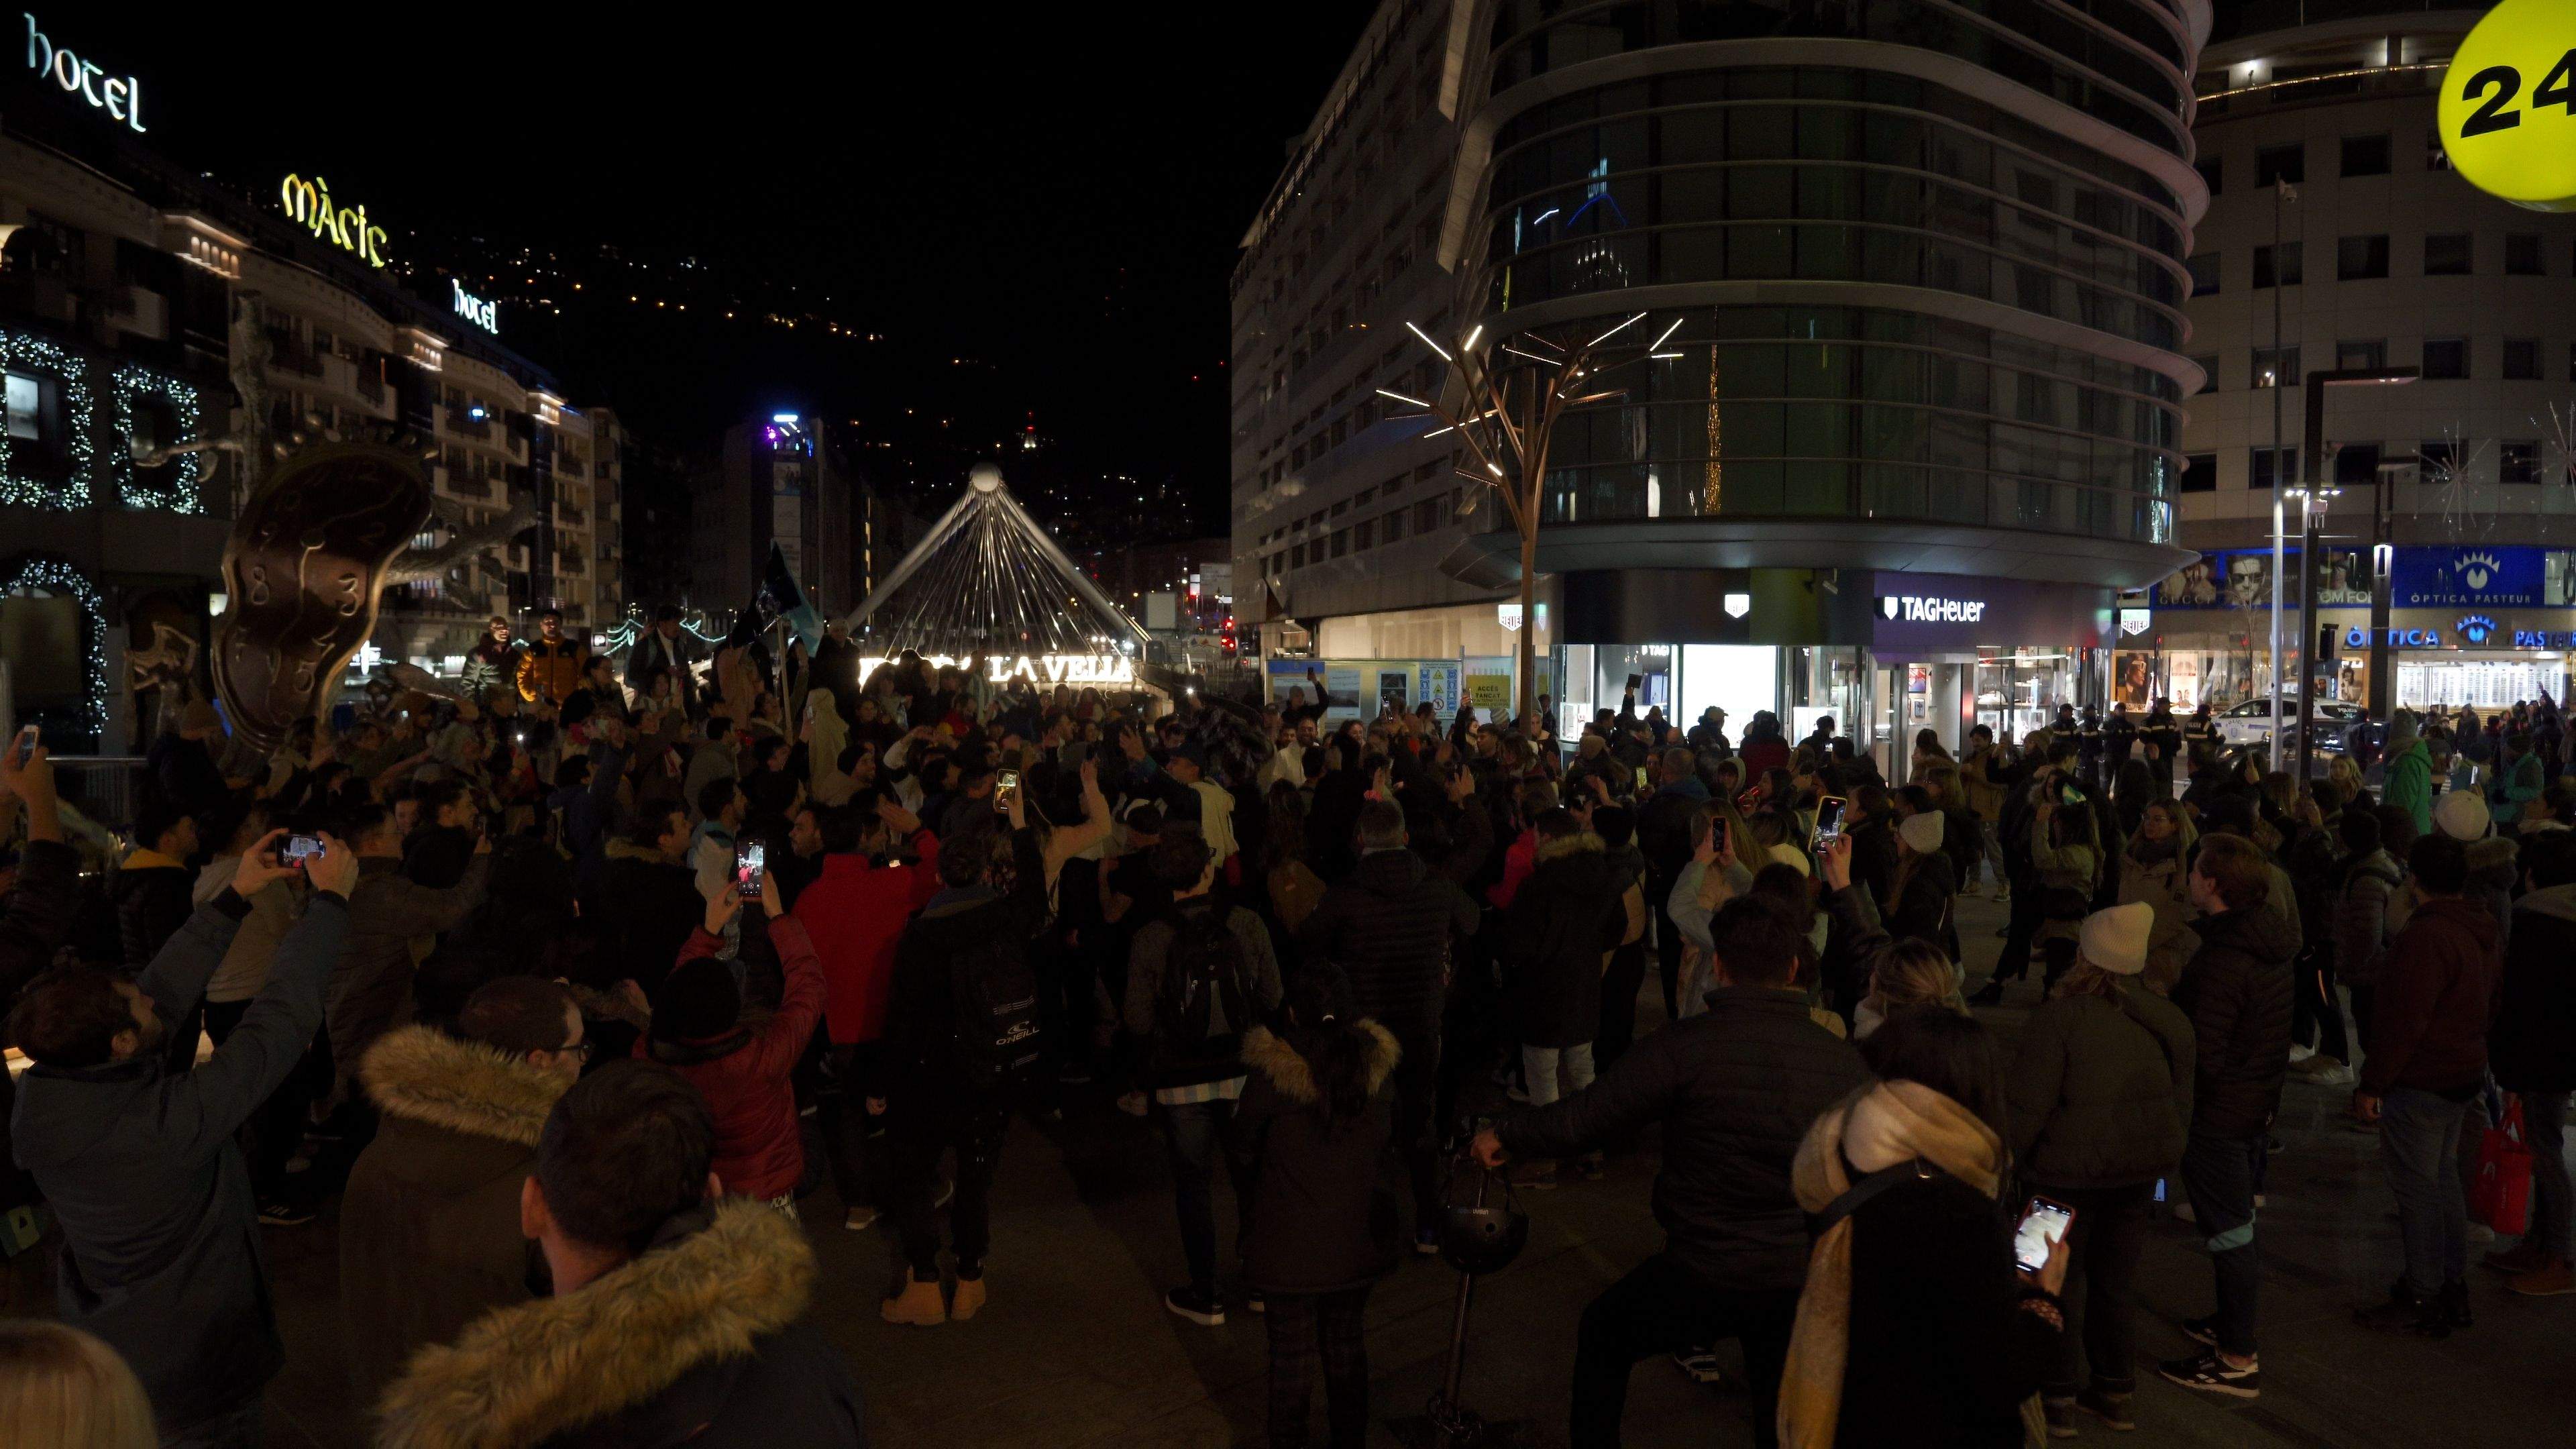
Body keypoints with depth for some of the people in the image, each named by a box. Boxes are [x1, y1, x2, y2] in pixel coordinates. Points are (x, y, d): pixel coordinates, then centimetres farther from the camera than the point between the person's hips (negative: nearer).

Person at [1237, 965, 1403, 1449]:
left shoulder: (1271, 1074, -22)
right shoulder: (1376, 1064, -10)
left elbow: (1244, 1145, -5)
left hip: (1290, 1245, -3)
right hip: (1358, 1239, 4)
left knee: (1291, 1355, 14)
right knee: (1346, 1345, 23)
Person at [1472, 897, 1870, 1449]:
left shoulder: (1686, 1046, -18)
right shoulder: (1845, 1058, -6)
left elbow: (1581, 1120, -15)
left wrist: (1504, 1135, 2)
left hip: (1705, 1276, -4)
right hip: (1809, 1283, 4)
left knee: (1603, 1333, 24)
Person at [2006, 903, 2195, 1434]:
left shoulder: (2058, 1017, -20)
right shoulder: (2165, 1020, -1)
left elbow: (2028, 1105, -19)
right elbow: (2181, 1101, 9)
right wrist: (2166, 1161, 22)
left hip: (2068, 1171, -6)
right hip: (2139, 1171, 6)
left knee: (2059, 1280, 9)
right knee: (2114, 1280, 19)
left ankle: (2058, 1397, 17)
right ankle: (2116, 1391, 29)